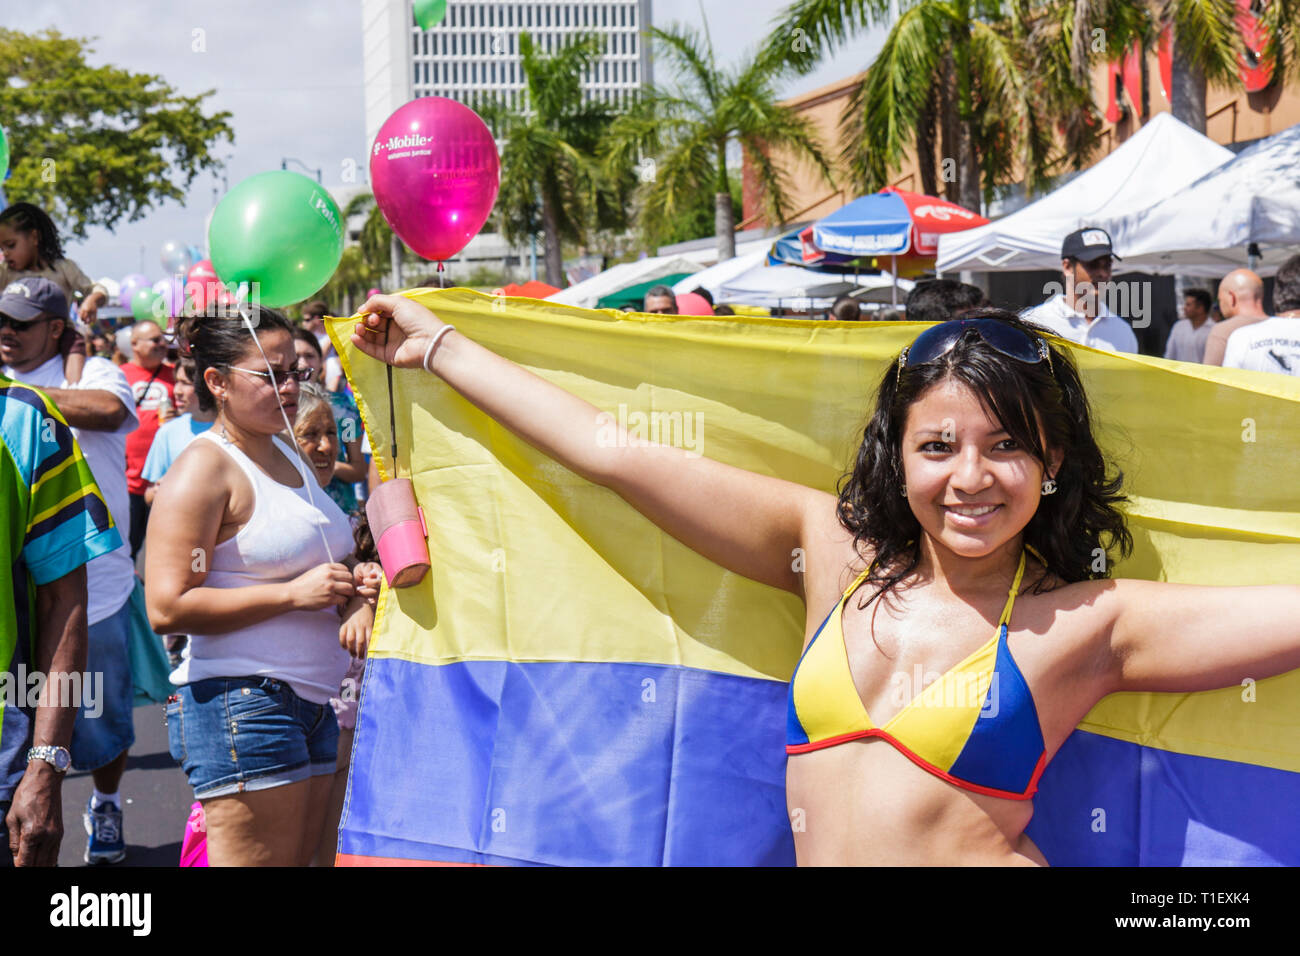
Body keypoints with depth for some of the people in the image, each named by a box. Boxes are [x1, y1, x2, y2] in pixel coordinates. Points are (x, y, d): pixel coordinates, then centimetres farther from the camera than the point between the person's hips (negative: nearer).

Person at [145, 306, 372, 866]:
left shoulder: (291, 456, 18)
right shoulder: (204, 468, -10)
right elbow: (167, 609, -19)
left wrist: (350, 591, 10)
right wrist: (294, 593, -18)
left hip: (311, 703, 9)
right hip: (240, 705, -9)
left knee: (301, 860, 8)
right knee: (261, 862, -9)